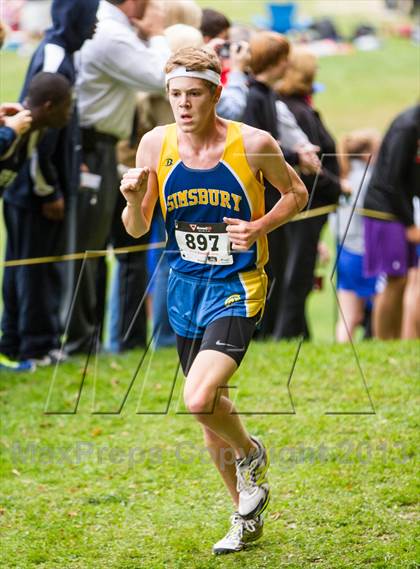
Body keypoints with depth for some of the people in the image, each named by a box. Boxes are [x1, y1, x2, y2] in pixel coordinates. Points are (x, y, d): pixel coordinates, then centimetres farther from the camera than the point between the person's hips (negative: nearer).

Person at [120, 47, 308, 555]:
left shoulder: (254, 145, -13)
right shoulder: (155, 145, -4)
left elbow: (296, 194, 4)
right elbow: (137, 229, 3)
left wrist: (259, 228, -13)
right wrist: (133, 198, -18)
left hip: (237, 288, -5)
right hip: (185, 287, 5)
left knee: (199, 400, -24)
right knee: (209, 413, 14)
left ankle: (250, 454, 10)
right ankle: (246, 516, 34)